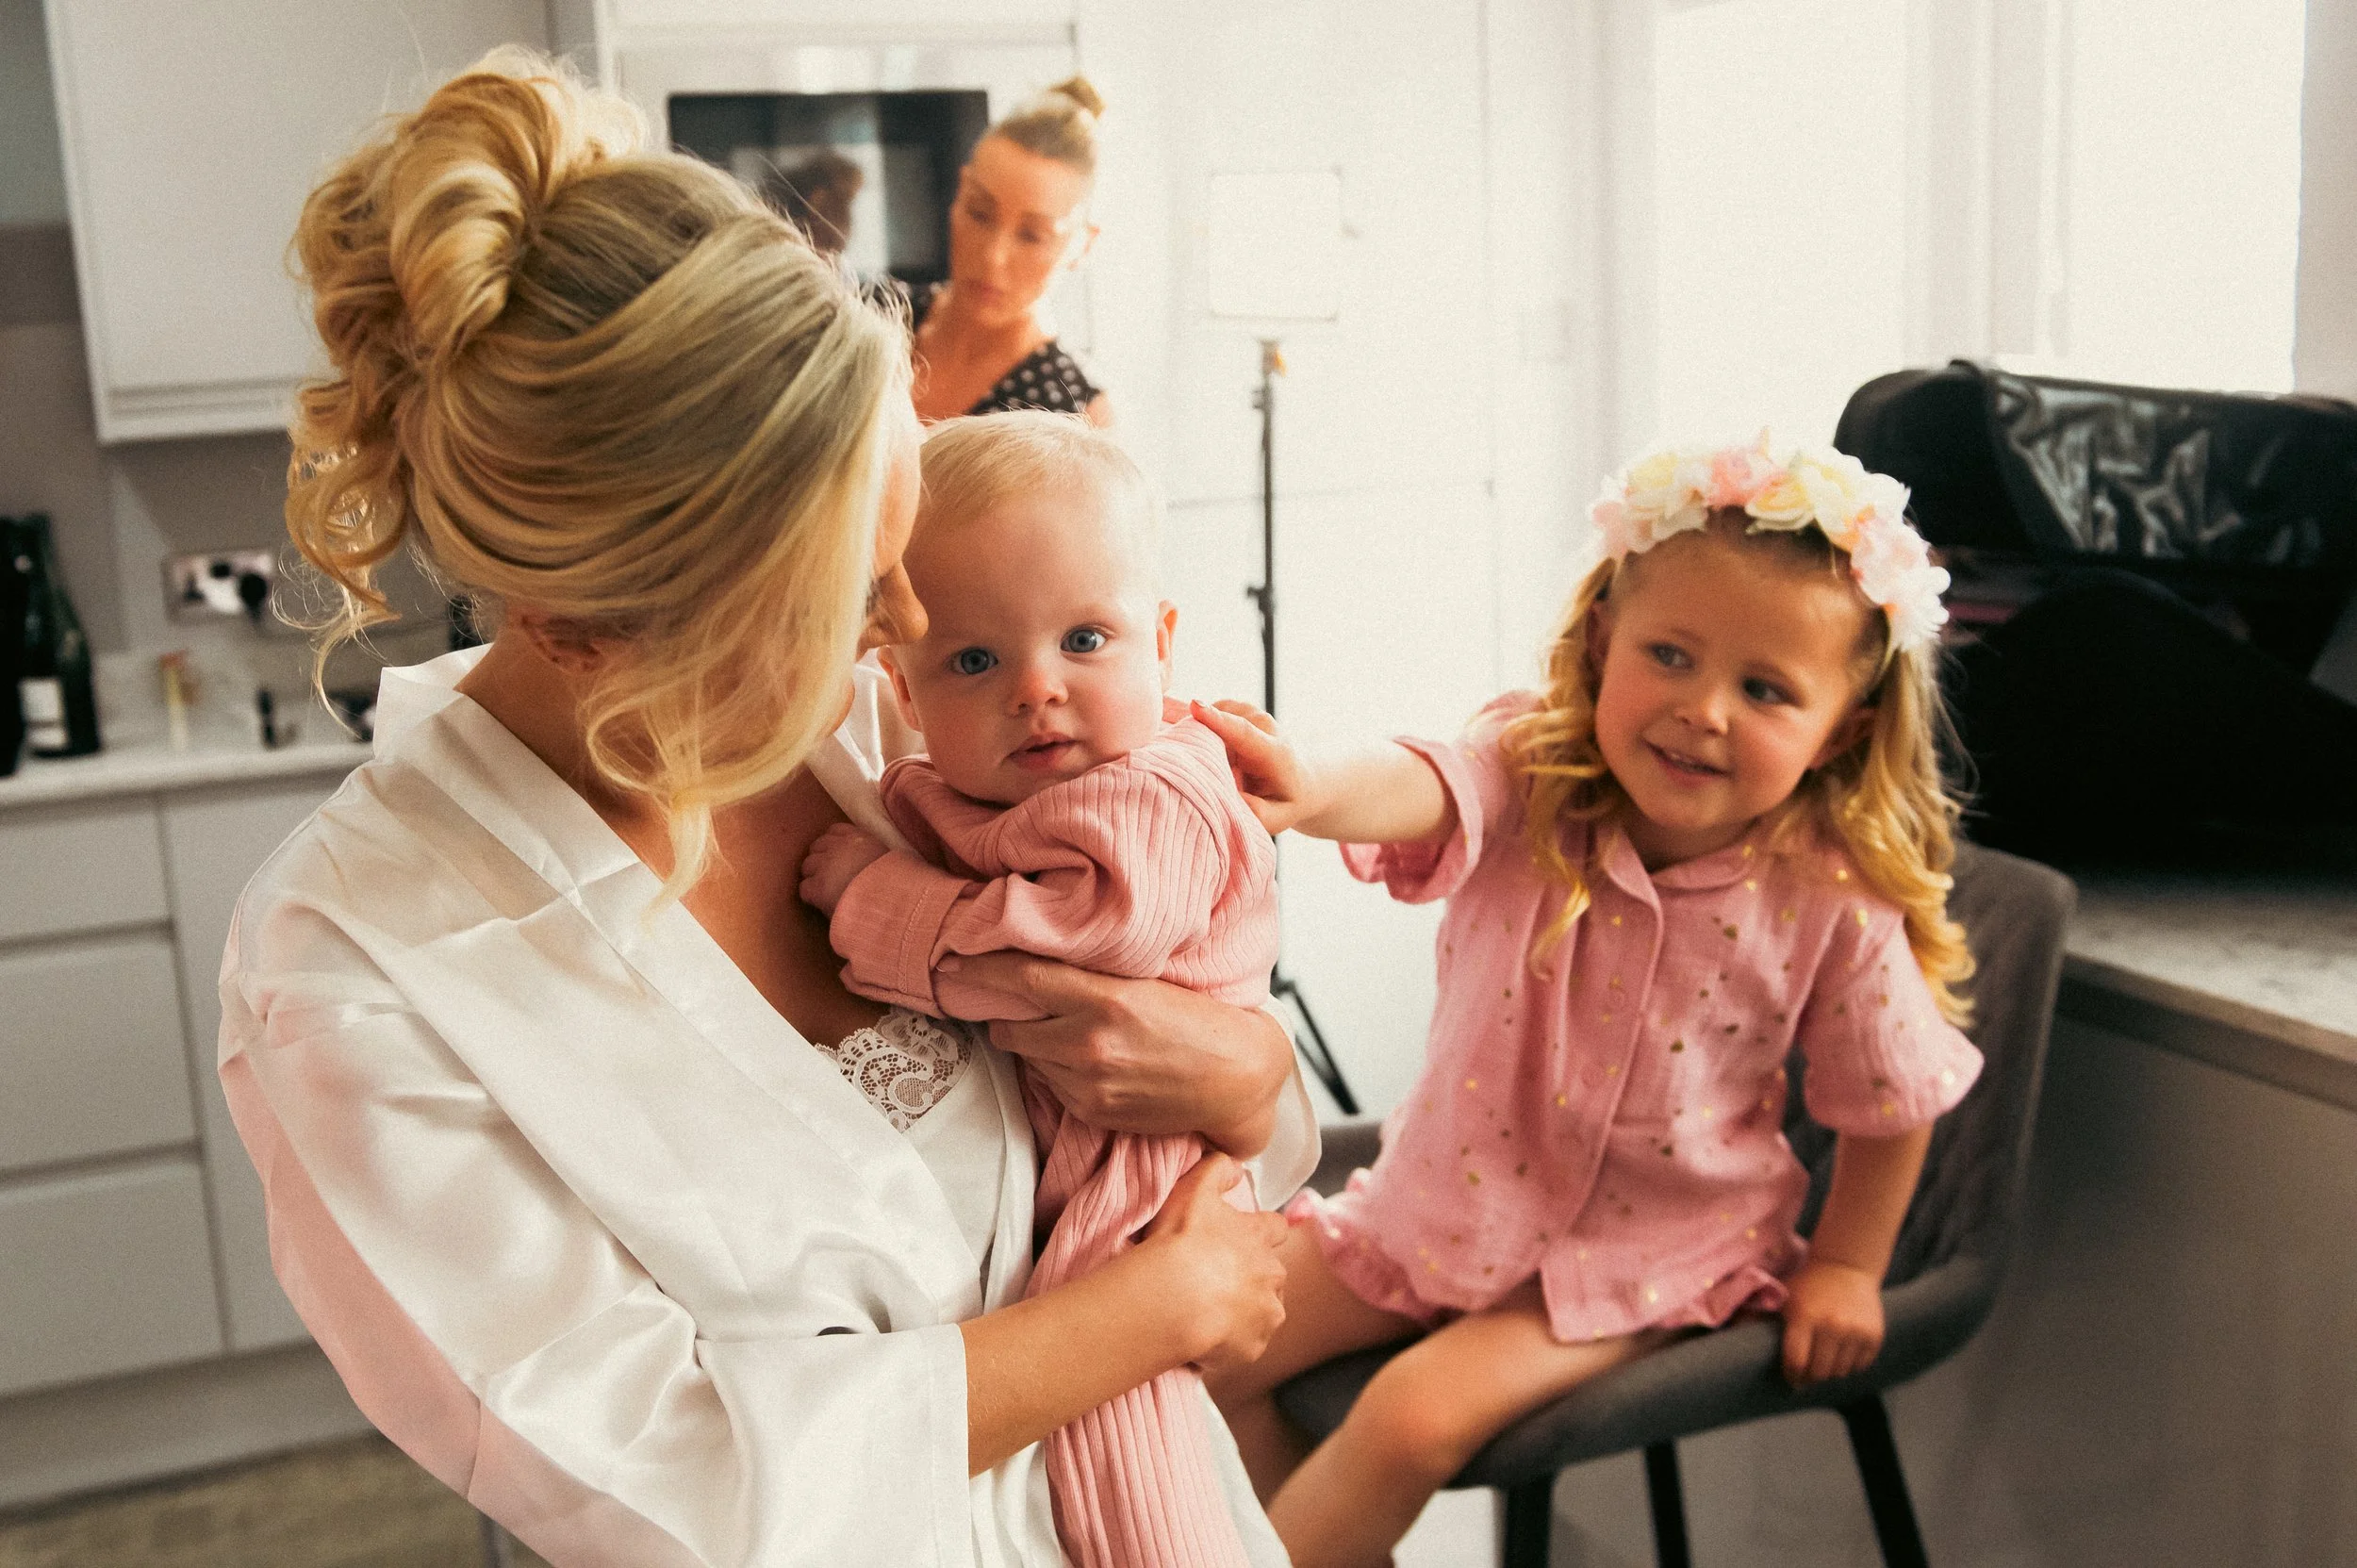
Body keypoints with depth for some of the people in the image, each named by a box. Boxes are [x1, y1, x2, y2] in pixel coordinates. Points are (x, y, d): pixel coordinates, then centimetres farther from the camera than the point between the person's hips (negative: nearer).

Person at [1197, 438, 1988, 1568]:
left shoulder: (1832, 902, -18)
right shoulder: (1532, 778, -18)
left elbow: (1889, 1103, -2)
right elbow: (1422, 794, -42)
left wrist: (1843, 1270, 3)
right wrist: (1308, 789, -64)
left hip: (1651, 1255, -3)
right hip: (1445, 1204, 3)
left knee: (1418, 1417, -21)